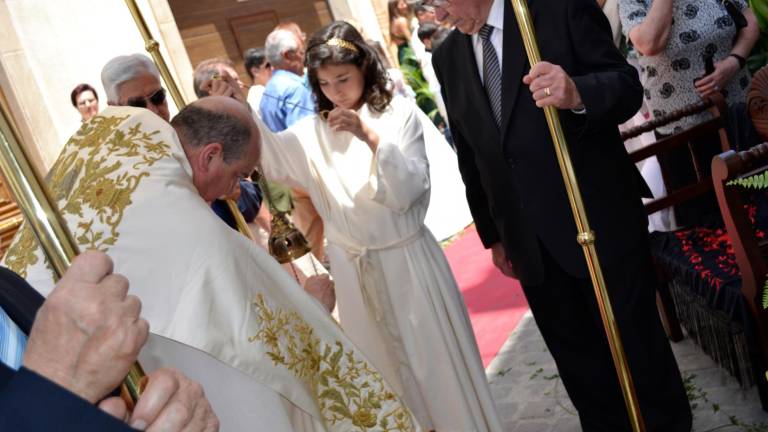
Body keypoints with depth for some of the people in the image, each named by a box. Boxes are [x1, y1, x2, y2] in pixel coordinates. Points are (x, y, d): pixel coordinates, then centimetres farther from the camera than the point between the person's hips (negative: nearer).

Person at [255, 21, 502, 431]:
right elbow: (267, 152, -19)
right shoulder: (313, 132, -1)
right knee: (384, 365, 17)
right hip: (354, 269, 3)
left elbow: (409, 191, -15)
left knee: (436, 357, 10)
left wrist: (370, 136, -26)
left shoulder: (400, 113, -7)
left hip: (408, 259, -2)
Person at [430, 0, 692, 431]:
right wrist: (493, 234, 14)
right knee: (577, 360, 15)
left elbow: (628, 86, -9)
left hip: (599, 217, -4)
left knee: (636, 340, 12)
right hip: (527, 239, 4)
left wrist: (579, 95, -31)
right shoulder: (447, 58, 7)